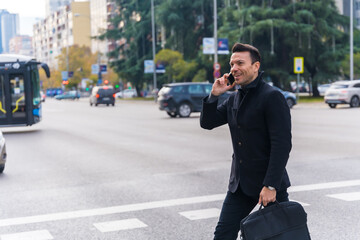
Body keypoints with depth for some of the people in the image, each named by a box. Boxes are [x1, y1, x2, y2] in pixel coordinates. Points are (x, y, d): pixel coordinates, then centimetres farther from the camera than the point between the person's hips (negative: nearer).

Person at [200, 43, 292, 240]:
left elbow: (282, 144, -19)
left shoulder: (272, 97, -14)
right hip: (240, 184, 7)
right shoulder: (234, 99, 11)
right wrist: (214, 95, -1)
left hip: (270, 183, -7)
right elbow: (207, 123, 15)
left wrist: (271, 185, -23)